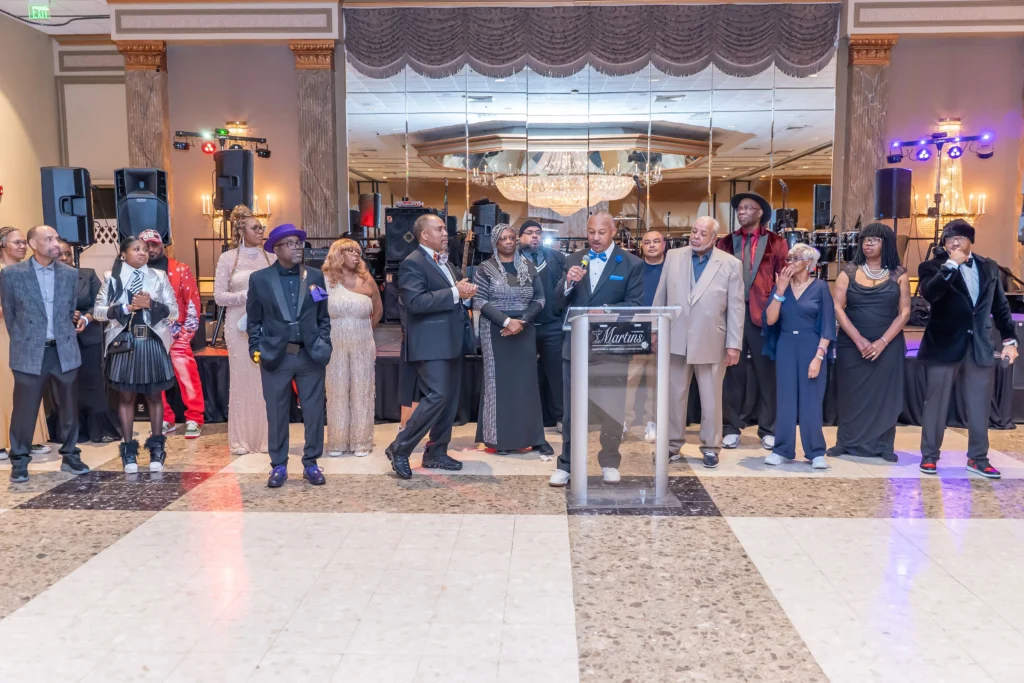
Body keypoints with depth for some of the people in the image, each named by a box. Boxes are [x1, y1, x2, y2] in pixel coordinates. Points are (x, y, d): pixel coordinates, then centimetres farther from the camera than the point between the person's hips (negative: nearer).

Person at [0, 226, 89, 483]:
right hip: (30, 353, -3)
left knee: (69, 407, 9)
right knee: (25, 409, 2)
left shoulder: (70, 274, 5)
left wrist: (64, 339, 12)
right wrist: (21, 343, 8)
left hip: (64, 351, 3)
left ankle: (70, 456, 21)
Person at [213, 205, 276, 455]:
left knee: (266, 381, 2)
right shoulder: (227, 258, 2)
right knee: (242, 380, 2)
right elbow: (219, 296, -2)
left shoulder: (271, 259, 7)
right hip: (239, 326, -2)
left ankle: (265, 437, 11)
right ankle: (241, 439, 10)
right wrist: (247, 296, -14)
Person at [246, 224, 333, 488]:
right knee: (277, 414, 5)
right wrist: (256, 349, -3)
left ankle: (310, 463, 19)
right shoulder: (259, 279, 2)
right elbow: (253, 320, 6)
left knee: (314, 412, 5)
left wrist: (323, 346, 3)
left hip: (310, 356, 2)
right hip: (275, 356, -1)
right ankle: (278, 466, 17)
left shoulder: (315, 276, 8)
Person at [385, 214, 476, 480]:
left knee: (450, 400, 10)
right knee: (436, 397, -15)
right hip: (431, 343, -9)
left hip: (451, 341, 9)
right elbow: (416, 301, -22)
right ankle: (399, 448, -2)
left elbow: (459, 291, 24)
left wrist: (466, 291, 0)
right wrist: (455, 293, -21)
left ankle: (436, 453, 21)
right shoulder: (413, 263, -9)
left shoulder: (446, 263, 19)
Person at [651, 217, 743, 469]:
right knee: (673, 396, 10)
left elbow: (736, 307, -4)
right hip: (675, 340, 2)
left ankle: (710, 447, 22)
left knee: (711, 399, 9)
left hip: (711, 343, -2)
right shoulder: (673, 257, 4)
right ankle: (672, 444, 23)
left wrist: (734, 344, -7)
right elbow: (660, 298, 7)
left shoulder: (731, 264, -3)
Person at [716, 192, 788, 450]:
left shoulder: (776, 243, 4)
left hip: (763, 315, -1)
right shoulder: (726, 243, 10)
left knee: (766, 373, 5)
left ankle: (768, 429, 15)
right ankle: (732, 428, 13)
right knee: (733, 373, 5)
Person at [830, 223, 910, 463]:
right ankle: (848, 442, 13)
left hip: (887, 346, 0)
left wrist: (882, 342, -12)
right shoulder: (849, 272, 2)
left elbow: (904, 312, 0)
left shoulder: (899, 274, 3)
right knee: (852, 395, 3)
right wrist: (859, 340, -13)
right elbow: (838, 308, -4)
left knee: (884, 394, 3)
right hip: (852, 345, 0)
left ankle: (883, 446, 12)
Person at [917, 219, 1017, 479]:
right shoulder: (933, 267, -3)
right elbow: (929, 294, -23)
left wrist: (1009, 339, 8)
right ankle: (929, 456, 15)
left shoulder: (989, 267, 10)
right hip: (944, 345, -3)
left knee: (979, 406, 9)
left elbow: (1000, 306, 13)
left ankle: (978, 458, 21)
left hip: (979, 346, 4)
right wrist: (951, 264, -23)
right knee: (936, 404, 4)